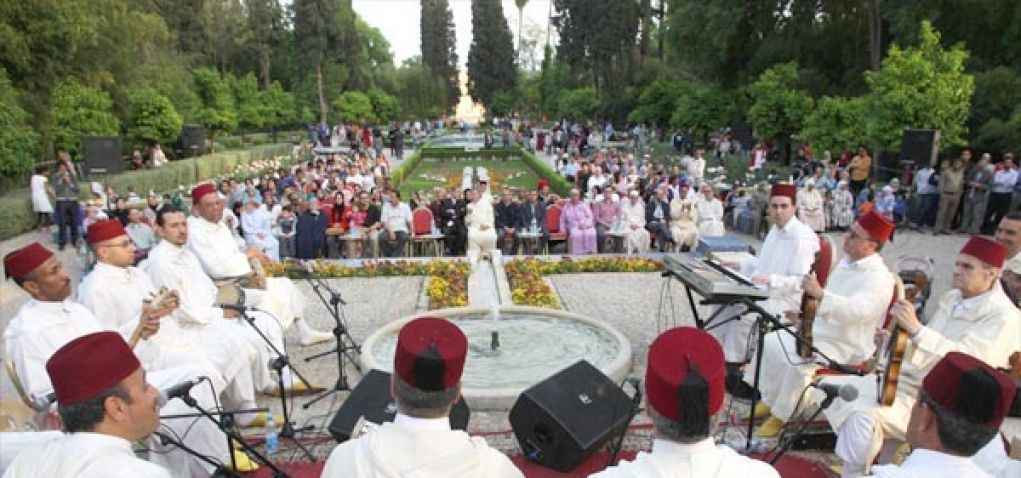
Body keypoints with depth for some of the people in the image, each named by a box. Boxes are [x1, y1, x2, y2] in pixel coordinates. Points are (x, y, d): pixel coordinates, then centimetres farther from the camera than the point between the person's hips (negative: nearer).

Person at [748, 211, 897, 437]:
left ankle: (781, 414, -8)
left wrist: (820, 294, -51)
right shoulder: (847, 261, 8)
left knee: (798, 364, -31)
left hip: (844, 346, -9)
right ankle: (770, 399, 16)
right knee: (770, 342, 2)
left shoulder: (879, 278, -21)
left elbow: (856, 311, -39)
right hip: (817, 329, 10)